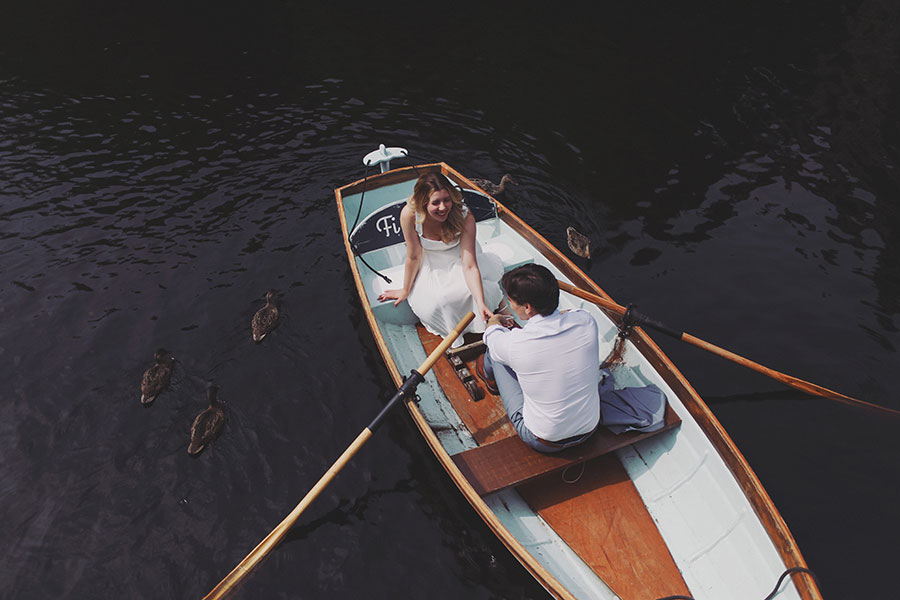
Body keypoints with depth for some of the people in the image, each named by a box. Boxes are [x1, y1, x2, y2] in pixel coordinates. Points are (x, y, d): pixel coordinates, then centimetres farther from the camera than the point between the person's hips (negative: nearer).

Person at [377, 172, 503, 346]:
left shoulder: (465, 217, -31)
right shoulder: (410, 214, -31)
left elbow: (469, 266, -34)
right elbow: (414, 256, -16)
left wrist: (481, 304, -45)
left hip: (459, 258, 0)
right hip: (430, 264, 0)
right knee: (429, 308, -23)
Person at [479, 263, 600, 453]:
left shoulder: (513, 343, -29)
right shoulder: (585, 321, -18)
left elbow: (492, 336, -1)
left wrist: (494, 321, 24)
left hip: (544, 442, -4)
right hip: (589, 431, 4)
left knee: (495, 354, 11)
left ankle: (490, 375, 47)